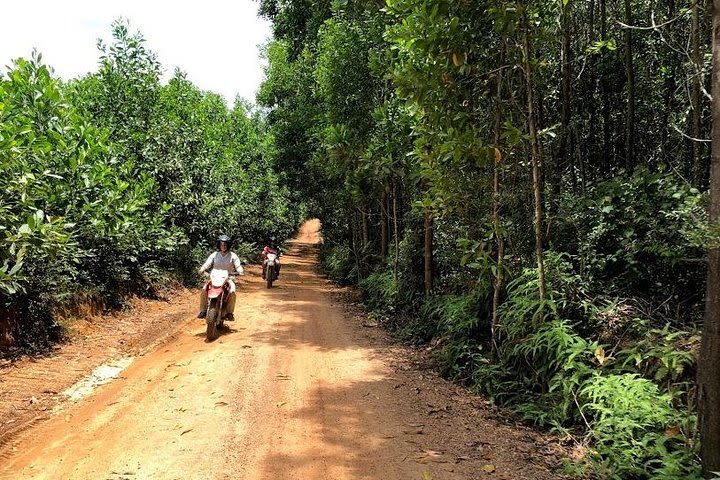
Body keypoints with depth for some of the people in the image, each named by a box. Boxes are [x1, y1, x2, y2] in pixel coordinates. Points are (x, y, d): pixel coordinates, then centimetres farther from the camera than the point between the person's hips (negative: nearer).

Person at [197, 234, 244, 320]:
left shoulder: (232, 256, 1)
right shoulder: (214, 255, 6)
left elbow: (238, 265, -10)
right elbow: (207, 264, -4)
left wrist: (241, 271, -32)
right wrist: (202, 270, -25)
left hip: (228, 278, -2)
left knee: (232, 292, -29)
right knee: (204, 290, -21)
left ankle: (229, 312, -15)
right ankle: (203, 310, -8)